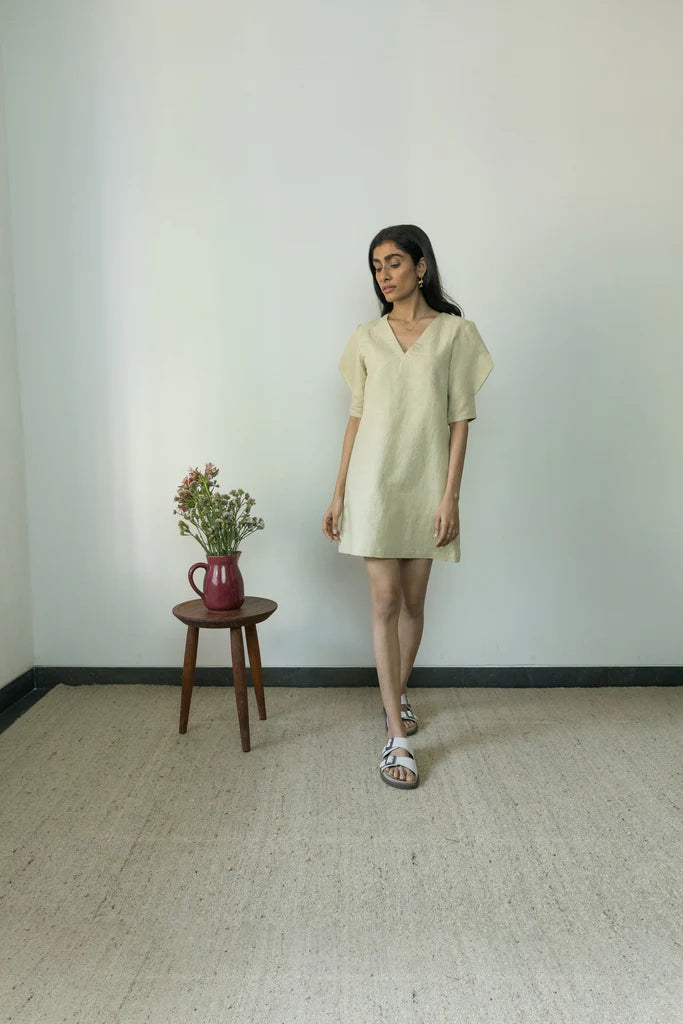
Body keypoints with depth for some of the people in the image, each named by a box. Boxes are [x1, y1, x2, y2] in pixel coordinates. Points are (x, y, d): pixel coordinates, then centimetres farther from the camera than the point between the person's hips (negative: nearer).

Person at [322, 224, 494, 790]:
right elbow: (357, 417, 8)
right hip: (374, 482, 1)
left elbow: (460, 419, -2)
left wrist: (450, 495, -10)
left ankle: (399, 692, 36)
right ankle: (399, 736, 4)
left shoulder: (455, 332, 1)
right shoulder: (367, 337, 7)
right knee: (385, 601, -3)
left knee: (413, 600, 10)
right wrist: (338, 494, 5)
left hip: (426, 484, 0)